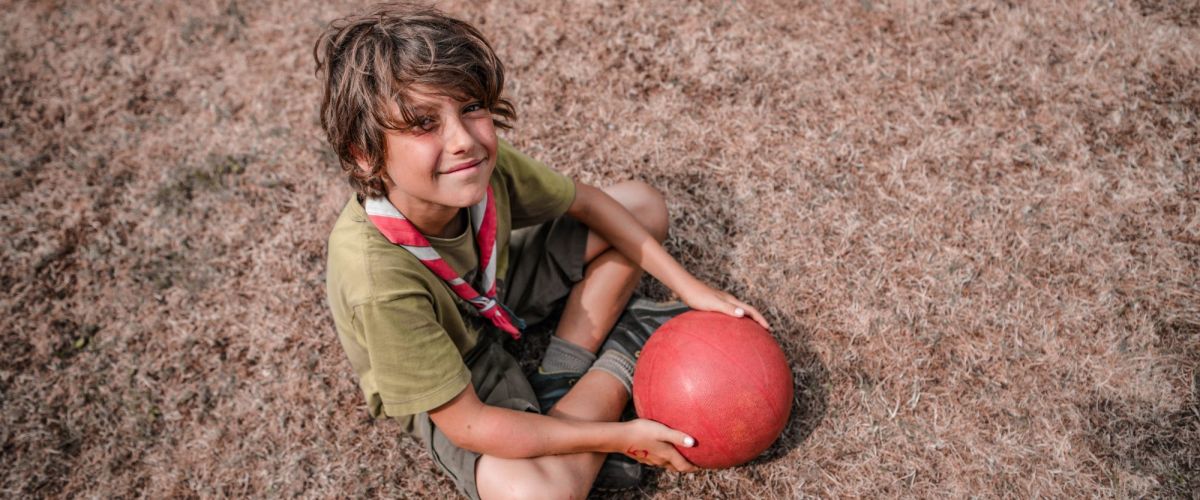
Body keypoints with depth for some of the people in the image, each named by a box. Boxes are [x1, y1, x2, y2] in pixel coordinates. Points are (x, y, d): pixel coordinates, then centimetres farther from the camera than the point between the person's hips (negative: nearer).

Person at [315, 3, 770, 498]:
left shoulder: (484, 165, -26)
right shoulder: (379, 280, -40)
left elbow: (587, 202, -6)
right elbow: (468, 425, -30)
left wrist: (689, 287, -10)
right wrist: (620, 437, -26)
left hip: (488, 290, 6)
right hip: (437, 383, -5)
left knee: (644, 205, 0)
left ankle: (560, 379, -5)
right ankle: (620, 360, -5)